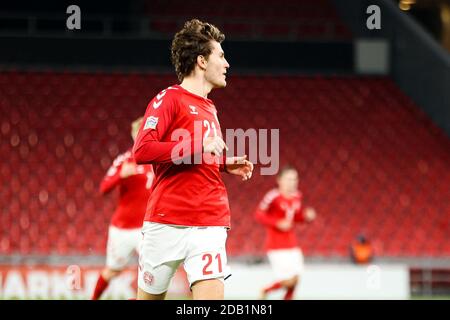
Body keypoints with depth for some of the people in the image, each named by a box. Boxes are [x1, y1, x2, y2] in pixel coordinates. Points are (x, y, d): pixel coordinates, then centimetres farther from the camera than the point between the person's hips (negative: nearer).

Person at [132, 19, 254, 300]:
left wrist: (225, 164, 13)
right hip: (167, 223, -5)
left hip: (210, 225, 5)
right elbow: (142, 150, -15)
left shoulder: (210, 109, 19)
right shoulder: (169, 98, -3)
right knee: (150, 296, 6)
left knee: (212, 295, -12)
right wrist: (198, 147, -16)